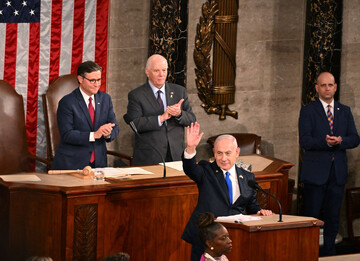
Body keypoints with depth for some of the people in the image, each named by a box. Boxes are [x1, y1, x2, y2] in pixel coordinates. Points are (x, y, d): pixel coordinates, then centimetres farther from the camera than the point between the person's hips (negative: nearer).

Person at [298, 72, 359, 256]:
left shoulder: (345, 111, 13)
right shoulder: (308, 111, 0)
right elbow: (304, 141, -10)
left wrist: (340, 141, -15)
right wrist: (325, 142, -25)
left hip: (338, 172, 4)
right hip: (316, 171, -4)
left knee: (333, 216, 8)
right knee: (311, 216, -1)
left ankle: (329, 252, 18)